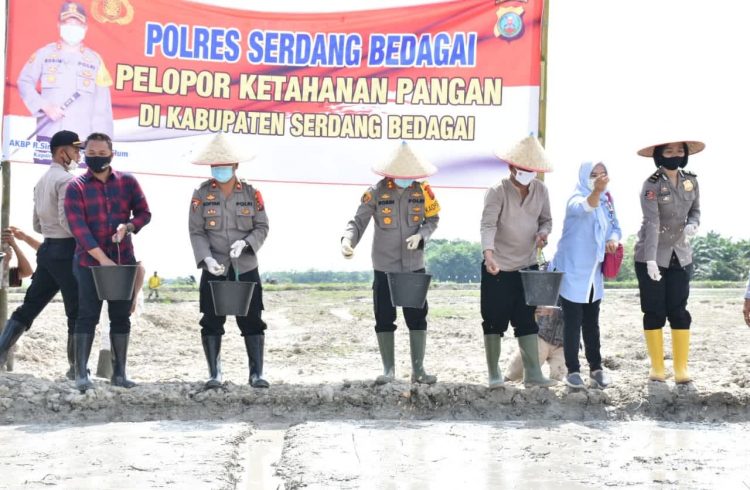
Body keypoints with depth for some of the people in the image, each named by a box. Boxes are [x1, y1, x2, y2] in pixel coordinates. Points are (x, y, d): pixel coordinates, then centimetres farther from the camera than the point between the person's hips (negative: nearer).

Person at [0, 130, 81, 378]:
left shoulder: (42, 181, 17)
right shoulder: (66, 179, -13)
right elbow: (67, 220, -21)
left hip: (47, 249, 9)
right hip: (65, 250, -9)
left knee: (29, 307, 9)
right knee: (77, 312, 0)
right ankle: (76, 367, 5)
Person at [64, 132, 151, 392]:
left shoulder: (127, 182, 4)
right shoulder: (76, 187, -5)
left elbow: (143, 213, 8)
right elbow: (78, 227, -12)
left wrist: (128, 227, -15)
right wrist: (103, 259, -21)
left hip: (123, 260, 3)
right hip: (89, 262, -3)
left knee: (121, 317, 7)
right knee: (87, 316, -3)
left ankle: (119, 373, 15)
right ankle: (81, 373, -1)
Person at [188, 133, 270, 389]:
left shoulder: (251, 193, 1)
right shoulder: (201, 194, 0)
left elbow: (262, 227, 2)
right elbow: (196, 231, -3)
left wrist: (245, 243, -17)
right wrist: (206, 258, -18)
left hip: (246, 267, 0)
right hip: (213, 270, 0)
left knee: (252, 321, 0)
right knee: (211, 322, 3)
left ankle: (257, 373, 7)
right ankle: (214, 374, 12)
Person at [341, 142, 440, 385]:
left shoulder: (422, 191, -2)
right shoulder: (376, 192, -9)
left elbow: (432, 219, 7)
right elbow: (358, 221, -11)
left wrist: (421, 236, -12)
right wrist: (348, 239, -30)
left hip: (414, 266, 2)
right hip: (384, 267, -1)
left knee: (417, 318, 3)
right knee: (384, 320, 4)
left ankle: (418, 369, 13)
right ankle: (388, 369, 16)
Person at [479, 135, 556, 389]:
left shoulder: (540, 190, 3)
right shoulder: (497, 191, -14)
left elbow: (546, 219, 13)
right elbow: (488, 224, -24)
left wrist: (542, 233, -11)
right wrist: (489, 253, -40)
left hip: (527, 266, 4)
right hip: (497, 268, -4)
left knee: (527, 321, 5)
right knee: (494, 321, 3)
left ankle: (532, 373, 8)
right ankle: (494, 375, 12)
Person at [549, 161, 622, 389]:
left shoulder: (607, 200, 6)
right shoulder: (576, 198, -15)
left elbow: (615, 227, 15)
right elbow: (584, 208, -38)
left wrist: (613, 239, -9)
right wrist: (596, 191, -59)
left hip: (594, 274, 6)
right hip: (572, 272, -6)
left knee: (592, 323, 13)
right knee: (573, 323, -2)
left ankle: (596, 368, 20)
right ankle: (573, 370, 4)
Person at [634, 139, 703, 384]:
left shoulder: (691, 181, 0)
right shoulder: (651, 185, -15)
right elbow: (652, 223, -24)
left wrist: (692, 224, -12)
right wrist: (651, 260, -31)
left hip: (681, 256, 4)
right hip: (651, 257, -4)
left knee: (679, 311, 2)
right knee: (654, 312, 2)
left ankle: (681, 368, 5)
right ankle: (657, 367, 11)